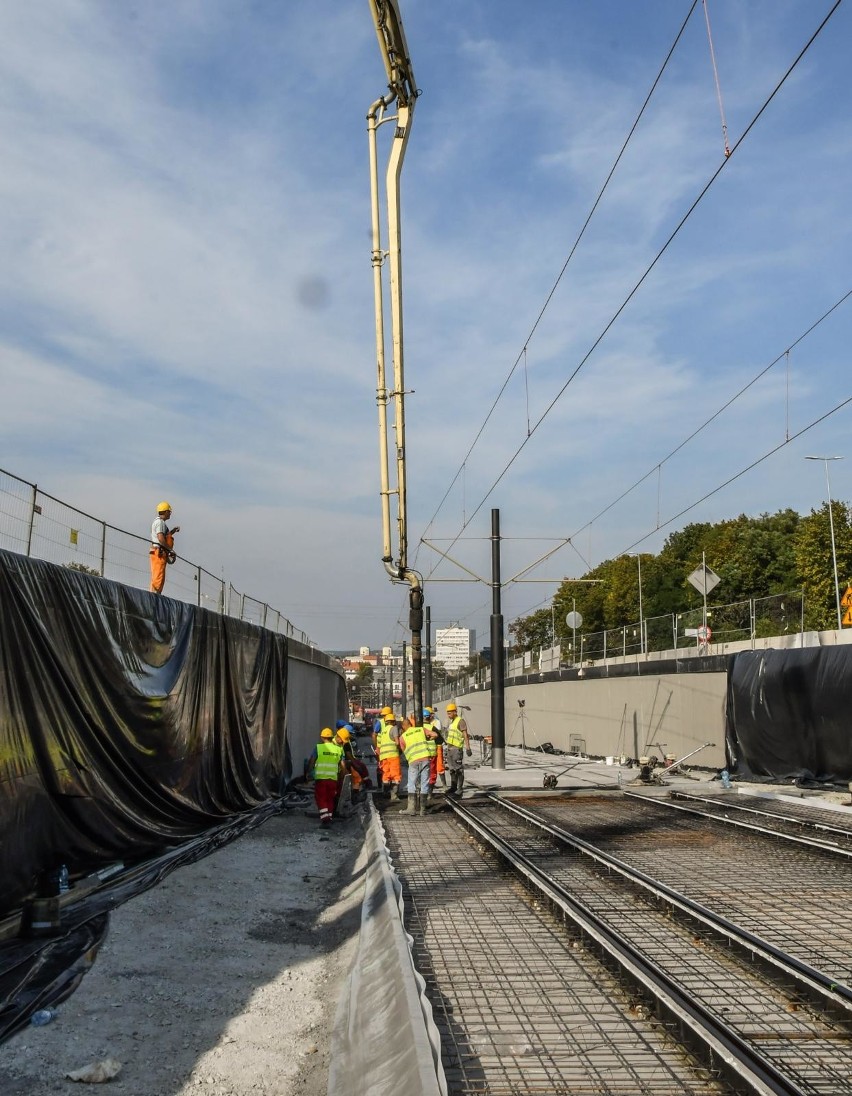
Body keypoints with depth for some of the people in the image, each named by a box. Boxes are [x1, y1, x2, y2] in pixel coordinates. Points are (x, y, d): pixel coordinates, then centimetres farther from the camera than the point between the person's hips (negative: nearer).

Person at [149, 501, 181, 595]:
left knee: (156, 577, 10)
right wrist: (170, 549, -15)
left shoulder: (160, 522, 23)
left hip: (158, 552, 11)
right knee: (158, 577, -12)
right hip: (159, 551, -11)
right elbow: (161, 538, -21)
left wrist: (173, 531, 19)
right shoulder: (160, 522, -10)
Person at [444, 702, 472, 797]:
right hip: (450, 749, 9)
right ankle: (453, 787, 22)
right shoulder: (451, 722, 18)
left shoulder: (460, 721, -9)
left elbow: (465, 736, -14)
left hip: (457, 749, -9)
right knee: (452, 769, 14)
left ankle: (459, 789, -5)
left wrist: (468, 748, -19)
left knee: (458, 769, -7)